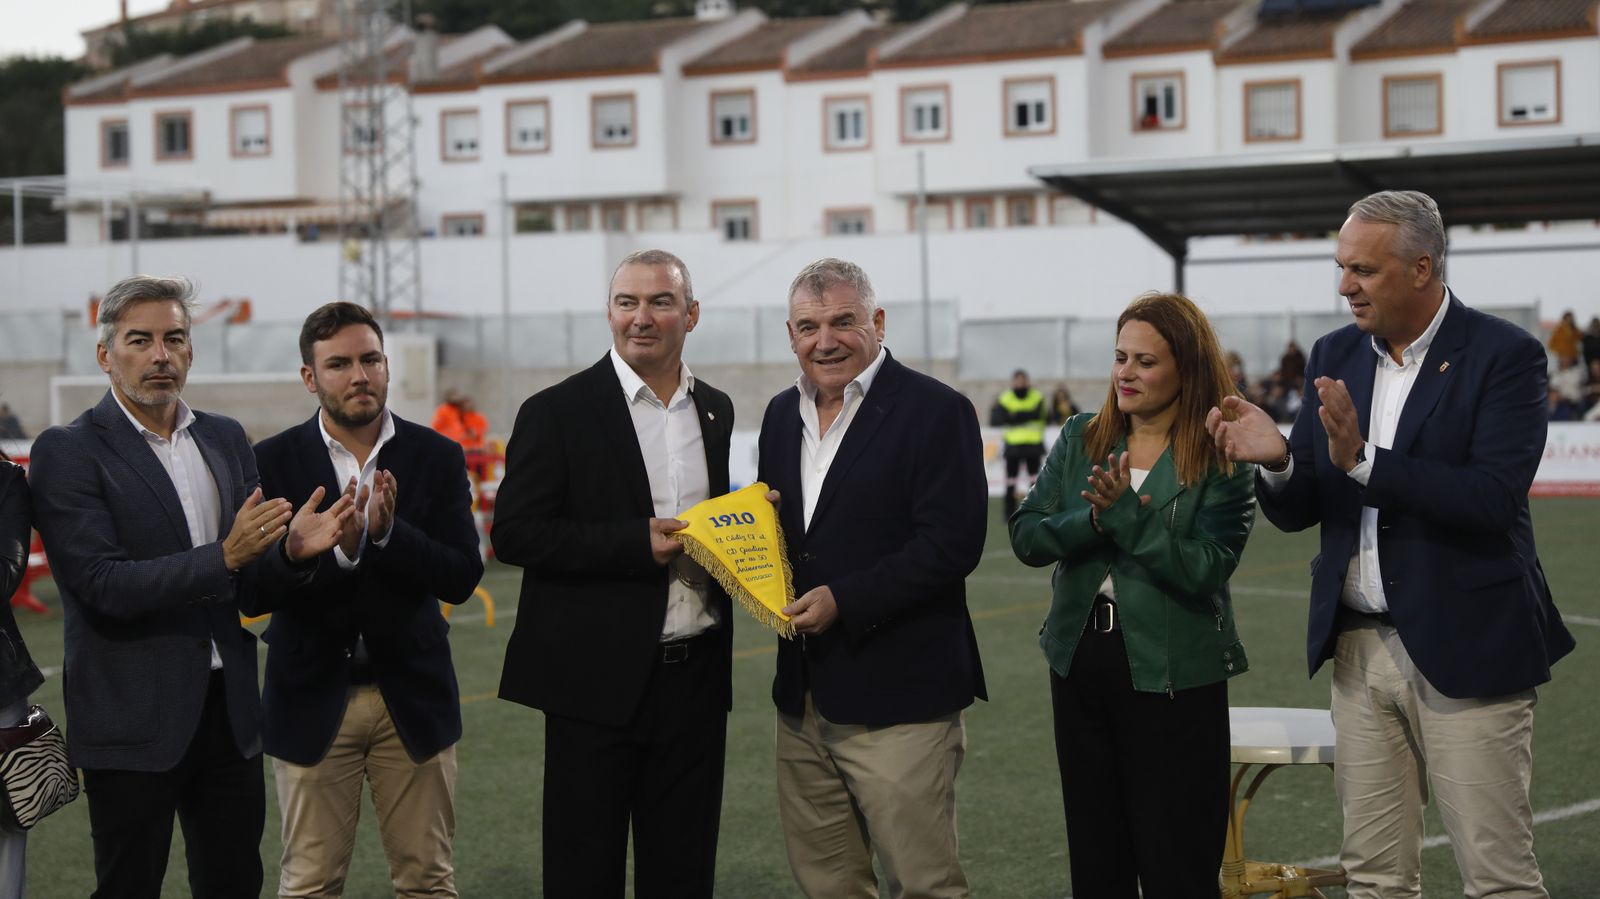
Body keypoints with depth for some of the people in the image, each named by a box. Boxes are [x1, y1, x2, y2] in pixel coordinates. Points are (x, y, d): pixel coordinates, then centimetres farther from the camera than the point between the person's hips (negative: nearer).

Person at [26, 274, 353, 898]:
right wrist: (223, 557, -25)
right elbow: (103, 587, -17)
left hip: (230, 711, 5)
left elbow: (252, 582, 12)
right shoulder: (68, 453, -7)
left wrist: (291, 550, -11)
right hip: (134, 723, -5)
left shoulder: (226, 439, 11)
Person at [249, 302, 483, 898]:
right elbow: (256, 590, -11)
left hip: (412, 694, 1)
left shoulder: (436, 457, 1)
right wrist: (339, 548, -25)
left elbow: (462, 578, -7)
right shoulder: (273, 463, -3)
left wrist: (387, 531, -22)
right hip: (313, 700, -1)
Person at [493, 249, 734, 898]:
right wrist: (638, 544, -19)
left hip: (696, 674, 5)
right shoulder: (557, 413, -6)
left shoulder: (716, 411, 11)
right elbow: (514, 534, -11)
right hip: (599, 678, -5)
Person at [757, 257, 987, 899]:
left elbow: (952, 545, -17)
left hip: (896, 697, -7)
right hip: (804, 697, 7)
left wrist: (844, 601, -21)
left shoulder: (935, 412, -10)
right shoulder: (782, 414, 13)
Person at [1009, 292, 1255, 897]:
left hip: (1173, 676, -5)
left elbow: (1205, 570, -18)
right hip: (1082, 663, 5)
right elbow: (1026, 536, -1)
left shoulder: (1221, 458, -8)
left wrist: (1126, 514, -22)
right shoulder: (1081, 439, 6)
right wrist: (1093, 521, -18)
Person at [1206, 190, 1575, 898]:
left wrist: (1362, 460, -26)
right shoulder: (1335, 356, 9)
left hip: (1463, 650, -5)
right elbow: (1299, 514, 9)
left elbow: (1494, 497, -21)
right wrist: (1277, 461, -13)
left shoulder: (1505, 355, -8)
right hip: (1361, 648, 6)